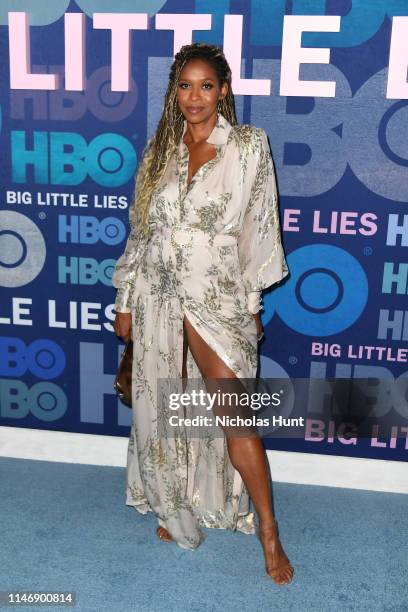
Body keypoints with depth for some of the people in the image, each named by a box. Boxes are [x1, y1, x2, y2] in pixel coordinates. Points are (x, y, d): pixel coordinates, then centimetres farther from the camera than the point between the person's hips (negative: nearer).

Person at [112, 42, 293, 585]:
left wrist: (253, 300, 0)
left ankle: (269, 534, 5)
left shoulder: (249, 145, -1)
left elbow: (258, 229, 1)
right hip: (159, 294, 4)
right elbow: (140, 229, 10)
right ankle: (177, 509, 33)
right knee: (165, 407, 11)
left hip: (217, 295, -3)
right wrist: (126, 301, 9)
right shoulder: (160, 149, 8)